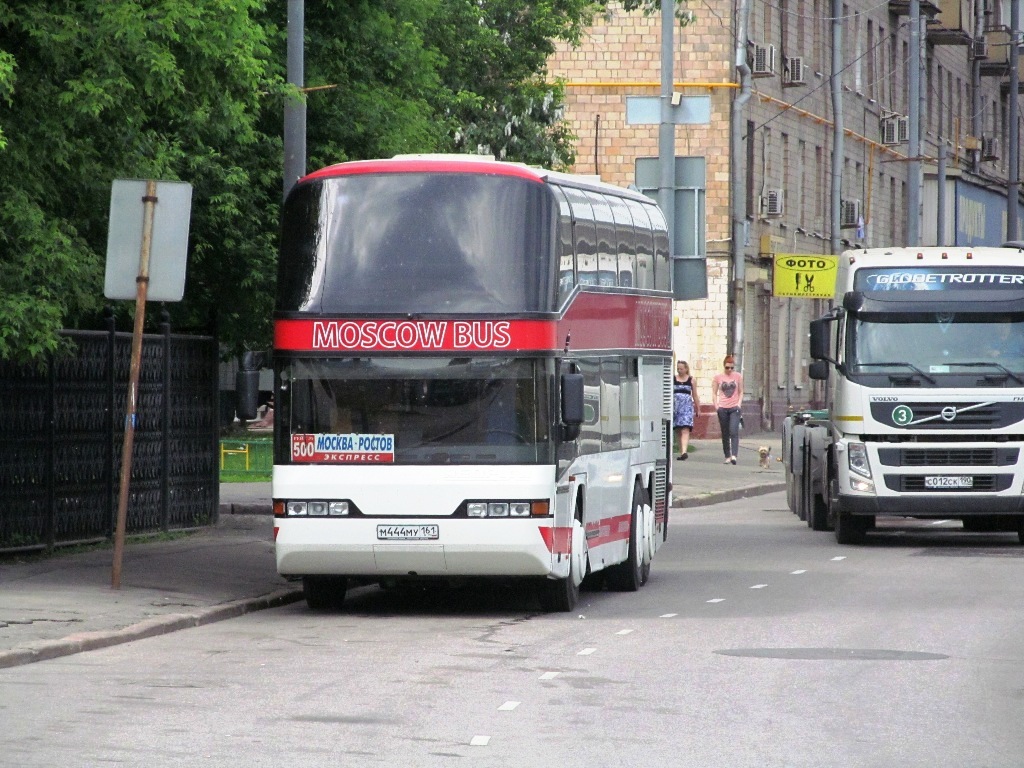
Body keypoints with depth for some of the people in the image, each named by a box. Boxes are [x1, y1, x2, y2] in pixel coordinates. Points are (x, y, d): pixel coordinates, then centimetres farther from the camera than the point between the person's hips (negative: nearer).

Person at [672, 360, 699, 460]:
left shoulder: (691, 380, 7)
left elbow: (695, 396, 12)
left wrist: (697, 409, 13)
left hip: (687, 407, -2)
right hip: (675, 406, 2)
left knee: (685, 430, -15)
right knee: (678, 431, 5)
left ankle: (684, 452, -27)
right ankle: (681, 452, 14)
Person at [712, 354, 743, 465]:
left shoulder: (738, 376, 6)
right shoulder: (718, 377, 5)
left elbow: (741, 392, 10)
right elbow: (714, 393, 8)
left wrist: (739, 404, -5)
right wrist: (716, 405, -6)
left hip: (734, 407, -1)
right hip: (722, 408, 1)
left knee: (734, 432, -15)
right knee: (725, 434, 5)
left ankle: (734, 455, -22)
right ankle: (727, 456, 11)